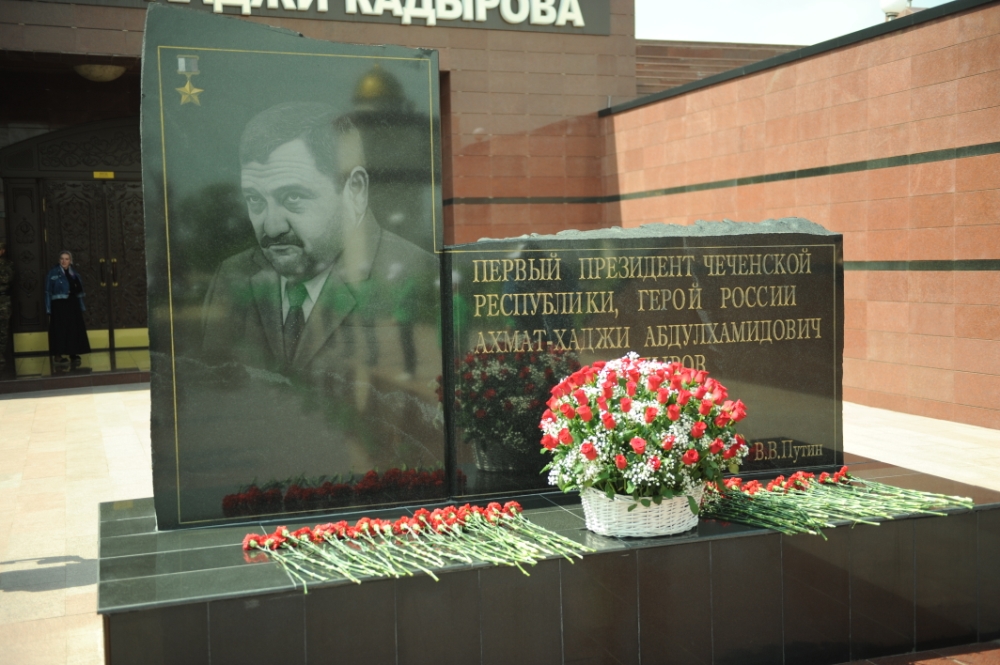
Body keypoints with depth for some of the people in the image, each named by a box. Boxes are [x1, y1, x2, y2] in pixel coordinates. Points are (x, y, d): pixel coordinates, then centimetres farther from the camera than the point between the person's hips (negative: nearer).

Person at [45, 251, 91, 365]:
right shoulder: (53, 273, -3)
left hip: (73, 306, 5)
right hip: (59, 306, -5)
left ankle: (74, 354, 13)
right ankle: (57, 355, 5)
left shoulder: (75, 274, 11)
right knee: (60, 330, -2)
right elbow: (48, 292, -5)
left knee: (75, 330, 5)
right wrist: (49, 310, -11)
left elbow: (79, 292, 12)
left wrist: (81, 308, 8)